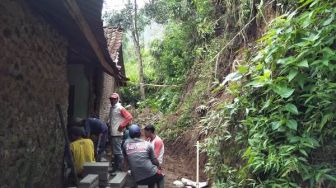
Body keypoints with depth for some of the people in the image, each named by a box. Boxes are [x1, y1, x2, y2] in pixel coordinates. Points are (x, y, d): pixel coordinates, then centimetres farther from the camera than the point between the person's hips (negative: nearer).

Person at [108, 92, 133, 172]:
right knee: (115, 152, 15)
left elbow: (129, 117, -17)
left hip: (117, 134, -8)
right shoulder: (111, 108, 13)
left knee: (118, 152, -5)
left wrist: (122, 126, -17)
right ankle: (116, 167, 25)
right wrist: (109, 124, 11)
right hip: (112, 133, 8)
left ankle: (119, 169, 4)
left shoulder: (120, 108, -10)